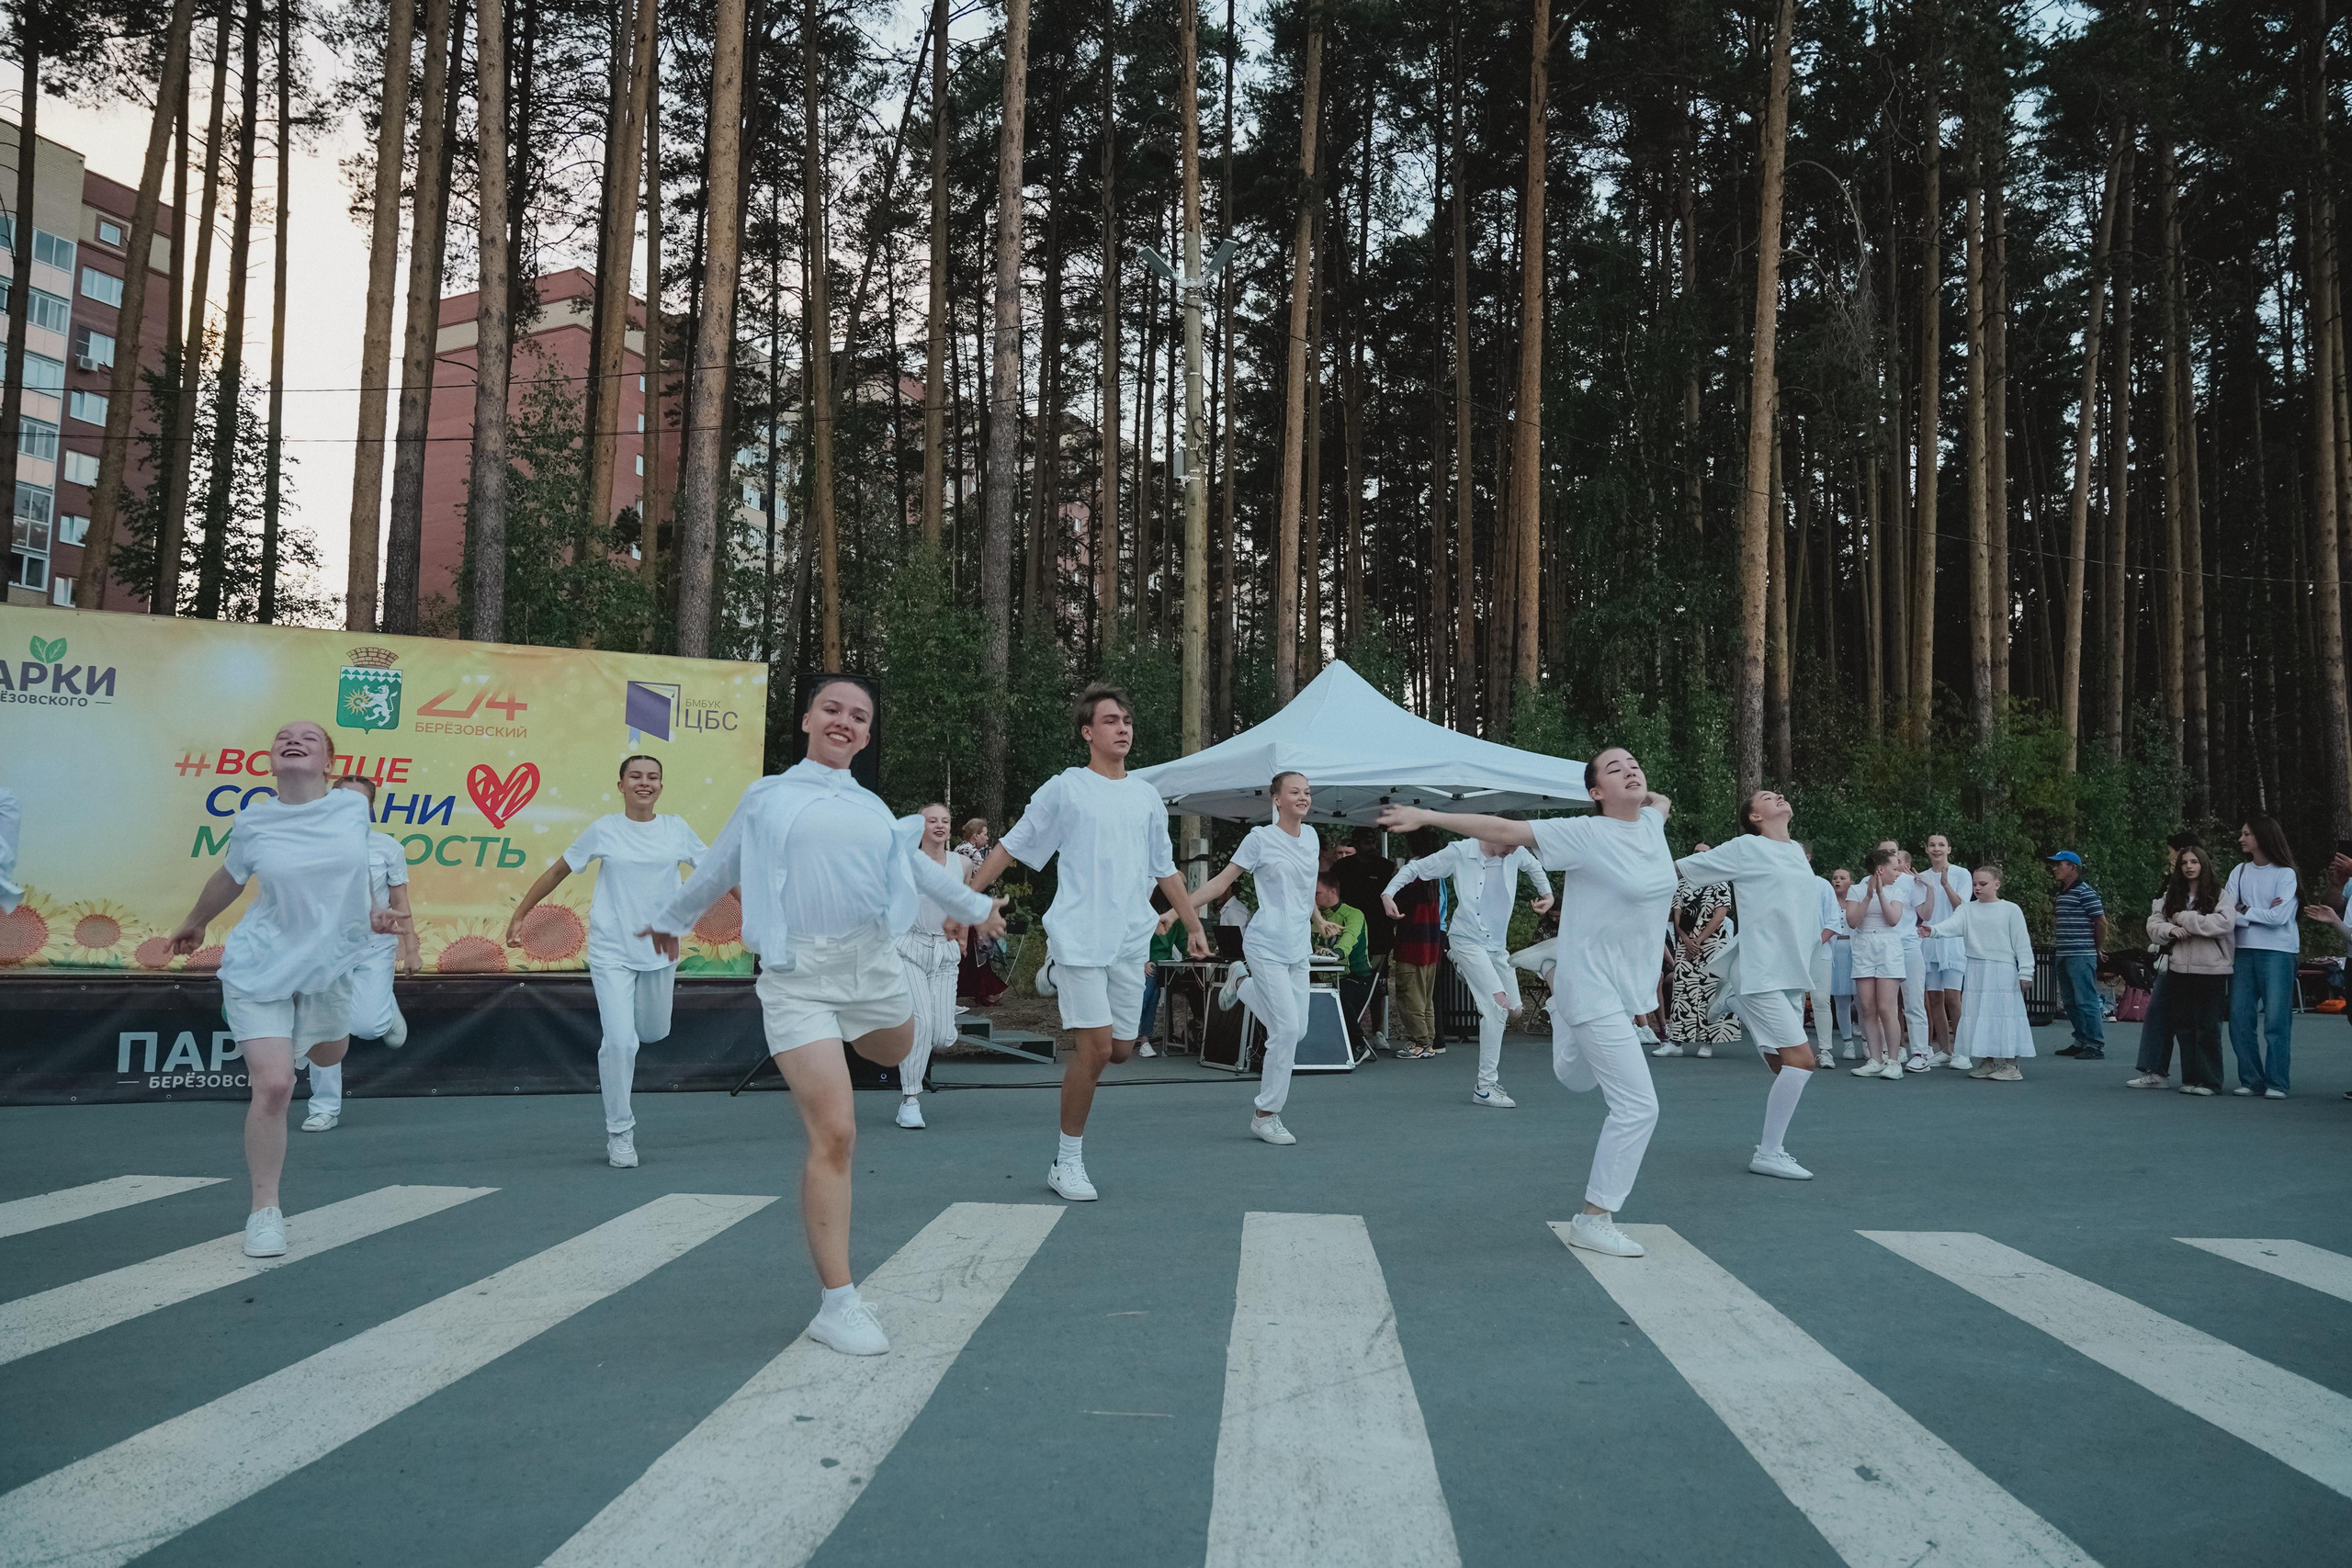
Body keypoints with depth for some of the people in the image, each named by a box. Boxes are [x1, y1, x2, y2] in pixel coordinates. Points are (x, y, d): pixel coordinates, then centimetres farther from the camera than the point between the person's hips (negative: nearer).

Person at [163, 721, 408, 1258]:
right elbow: (227, 881, 9)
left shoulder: (354, 808, -7)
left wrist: (374, 914, 3)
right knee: (273, 1086, -10)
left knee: (329, 1054, 22)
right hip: (261, 966, -3)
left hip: (328, 964, 3)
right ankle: (264, 1211, 5)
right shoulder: (253, 822, -11)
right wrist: (192, 925, 24)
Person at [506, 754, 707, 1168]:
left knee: (653, 1033, 12)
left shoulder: (677, 830, 2)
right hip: (612, 951, -3)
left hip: (660, 948, 3)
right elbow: (558, 871, 7)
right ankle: (619, 1133, 4)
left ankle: (613, 1026, 49)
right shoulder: (604, 830, -2)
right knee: (619, 1040, -11)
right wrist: (520, 913, 7)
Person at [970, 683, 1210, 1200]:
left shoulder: (1147, 797, 14)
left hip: (1130, 941, 5)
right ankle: (1068, 1161, 2)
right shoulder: (1064, 789, 0)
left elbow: (1165, 871, 21)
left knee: (1121, 1050, 3)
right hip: (1078, 936, -5)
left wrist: (1194, 926, 19)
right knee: (1097, 1046, -12)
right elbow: (1010, 847, 3)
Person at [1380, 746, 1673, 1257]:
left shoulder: (1652, 823, 4)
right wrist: (1427, 817, -22)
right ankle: (1593, 1219, 3)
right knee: (1639, 1105, -9)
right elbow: (1503, 830, -20)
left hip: (1628, 982, 8)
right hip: (1593, 985, -8)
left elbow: (1661, 800, 33)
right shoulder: (1585, 834, -17)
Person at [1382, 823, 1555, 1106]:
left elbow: (1534, 867, 24)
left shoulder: (1516, 853, 0)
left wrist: (1547, 892, 10)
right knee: (1498, 1004, -20)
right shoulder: (1460, 852, -13)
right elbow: (1415, 868, -6)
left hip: (1498, 944, 7)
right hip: (1468, 941, -7)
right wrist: (1388, 893, -18)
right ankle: (1486, 1087, -16)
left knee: (1512, 1009, 7)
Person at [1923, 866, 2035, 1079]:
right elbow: (1951, 925, -12)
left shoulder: (2011, 910, -1)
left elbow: (2022, 943, -1)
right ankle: (1986, 1063, 17)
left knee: (2005, 1014, -3)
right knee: (1979, 1016, 6)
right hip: (1976, 971, 4)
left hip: (2003, 971, -3)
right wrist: (1933, 930, -33)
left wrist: (2025, 972, -5)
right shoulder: (1967, 910, 6)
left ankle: (2009, 1064, 6)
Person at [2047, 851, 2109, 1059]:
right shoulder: (2061, 893, 16)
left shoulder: (2085, 892, -10)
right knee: (2070, 1001, 12)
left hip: (2081, 956, -9)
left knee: (2086, 1001, -7)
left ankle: (2096, 1045, -2)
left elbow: (2101, 921, -10)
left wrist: (2099, 948, -1)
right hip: (2064, 956, 9)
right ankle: (2081, 1042, 20)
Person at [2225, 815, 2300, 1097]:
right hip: (2244, 950, 4)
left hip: (2277, 952, -4)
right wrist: (2260, 915, -11)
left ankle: (2277, 1082, 3)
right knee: (2239, 1017, 2)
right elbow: (2225, 910, 0)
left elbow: (2279, 917, -13)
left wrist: (2244, 910, -3)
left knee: (2276, 1019, -4)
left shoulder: (2285, 874, -3)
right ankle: (2251, 1079, 11)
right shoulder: (2239, 871, 9)